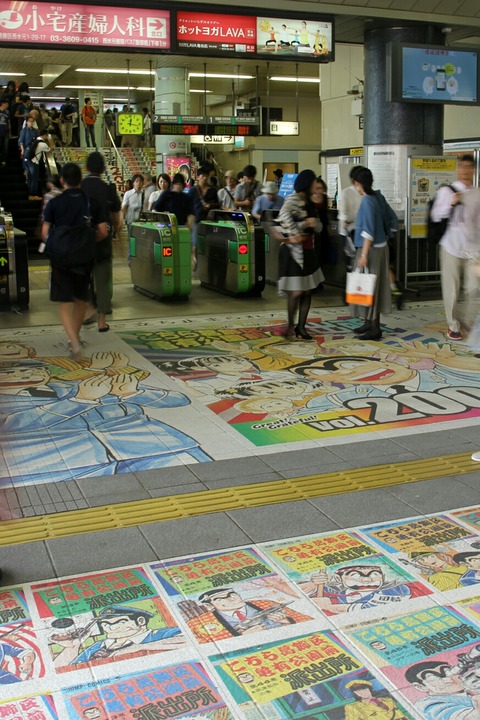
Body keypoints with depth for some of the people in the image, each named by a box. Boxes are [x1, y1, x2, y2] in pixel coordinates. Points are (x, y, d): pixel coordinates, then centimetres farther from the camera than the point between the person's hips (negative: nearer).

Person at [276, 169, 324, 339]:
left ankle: (301, 327, 17)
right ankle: (290, 325, 14)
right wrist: (296, 234, -26)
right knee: (296, 292, -5)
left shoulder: (309, 203, 13)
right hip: (294, 250, -8)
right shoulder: (293, 199, -13)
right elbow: (284, 215, -32)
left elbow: (319, 227, 14)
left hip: (308, 251, 8)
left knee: (307, 291, 7)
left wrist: (314, 223, -8)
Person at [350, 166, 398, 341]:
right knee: (375, 286, 15)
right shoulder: (379, 197, 8)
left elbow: (369, 230, -21)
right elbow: (393, 220, 15)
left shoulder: (367, 201, -17)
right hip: (381, 246, 9)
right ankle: (370, 323, 25)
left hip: (372, 248, -9)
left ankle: (374, 328, 1)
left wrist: (364, 255, -21)